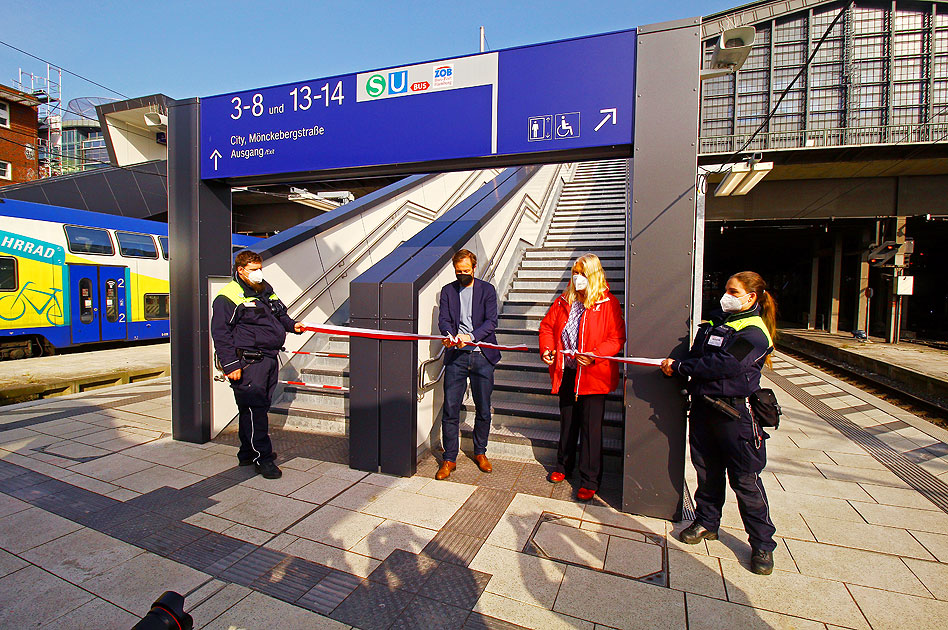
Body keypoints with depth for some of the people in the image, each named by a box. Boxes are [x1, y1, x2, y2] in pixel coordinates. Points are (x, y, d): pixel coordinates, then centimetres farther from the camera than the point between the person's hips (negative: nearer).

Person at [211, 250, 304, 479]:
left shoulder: (266, 289, 16)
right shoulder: (227, 297, -7)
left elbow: (280, 313, 30)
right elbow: (220, 334, -10)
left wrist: (291, 324, 8)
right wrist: (230, 365, -15)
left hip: (269, 358, 8)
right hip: (247, 363, -8)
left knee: (260, 407, 14)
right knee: (253, 408, -5)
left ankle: (248, 452, 28)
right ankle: (262, 458, 4)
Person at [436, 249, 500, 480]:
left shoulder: (487, 290, 6)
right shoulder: (448, 291, 11)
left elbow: (491, 321, -5)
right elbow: (443, 319, 1)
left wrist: (471, 336, -21)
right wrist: (450, 335, -21)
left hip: (482, 356, 0)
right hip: (456, 356, 1)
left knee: (483, 409, 9)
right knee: (450, 409, 0)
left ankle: (480, 452, 29)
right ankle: (449, 459, 13)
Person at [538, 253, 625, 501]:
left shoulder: (608, 303, -7)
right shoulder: (564, 301, 8)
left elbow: (617, 338, -10)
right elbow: (547, 325, 14)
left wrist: (595, 355, -23)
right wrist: (546, 349, -2)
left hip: (593, 375, -4)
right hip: (566, 372, 5)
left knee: (591, 427, 1)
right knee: (567, 422, 18)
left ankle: (590, 481, 15)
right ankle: (564, 466, 37)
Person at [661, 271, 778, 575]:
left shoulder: (754, 333, -12)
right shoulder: (716, 320, 12)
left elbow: (722, 365, -23)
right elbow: (697, 355, 17)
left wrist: (679, 366, -18)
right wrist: (677, 366, -1)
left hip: (734, 412, -6)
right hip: (703, 405, 7)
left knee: (745, 479, 2)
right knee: (706, 469, 16)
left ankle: (762, 544, 19)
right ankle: (707, 522, 33)